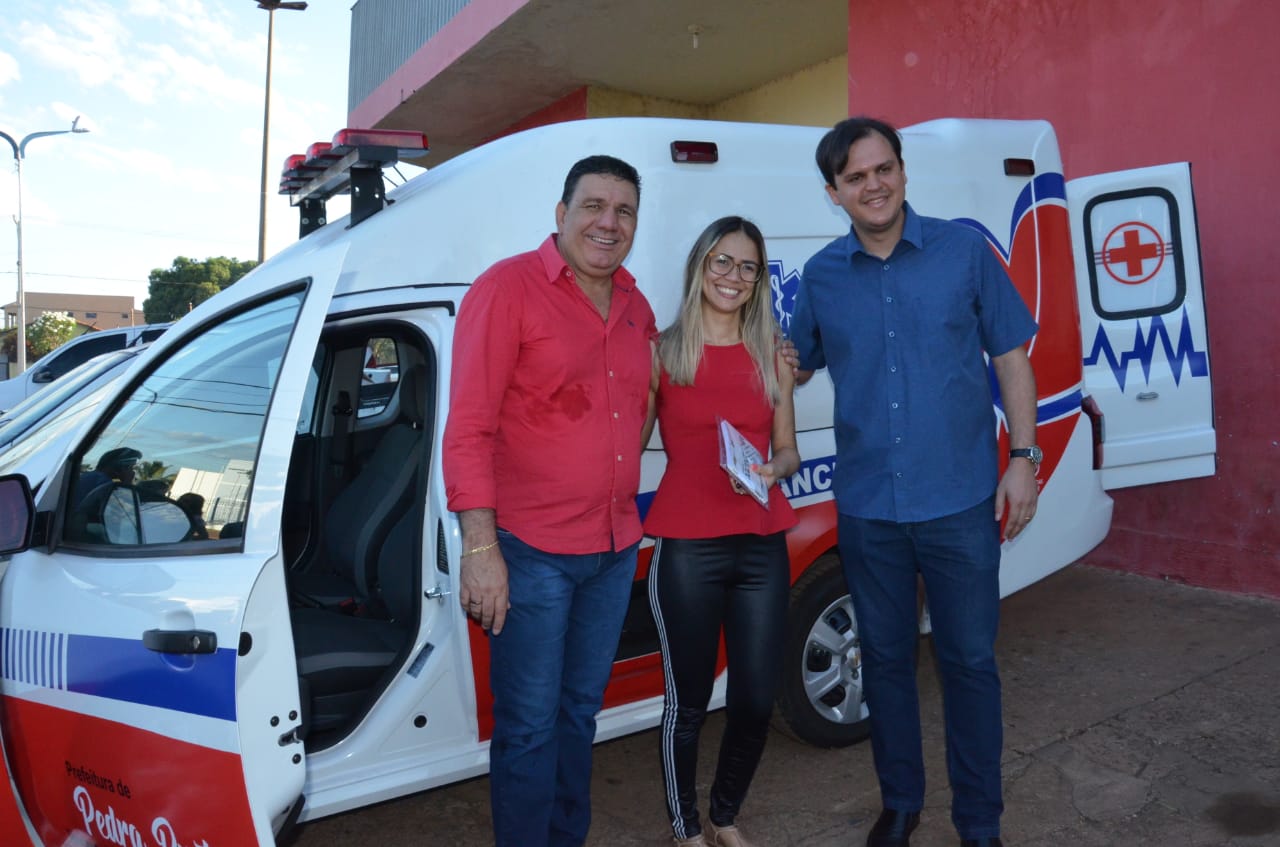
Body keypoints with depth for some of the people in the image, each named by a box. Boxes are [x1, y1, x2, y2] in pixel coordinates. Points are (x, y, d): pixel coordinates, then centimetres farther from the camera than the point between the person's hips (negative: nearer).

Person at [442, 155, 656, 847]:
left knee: (580, 711, 20)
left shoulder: (636, 308, 9)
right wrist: (481, 548, -20)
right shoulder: (507, 288, -10)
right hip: (531, 553, -6)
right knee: (530, 727, 4)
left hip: (615, 550, 7)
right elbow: (468, 428, -15)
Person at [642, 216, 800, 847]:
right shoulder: (662, 352, -1)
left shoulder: (773, 355, 8)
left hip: (762, 546, 4)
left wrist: (773, 470, -9)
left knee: (756, 700, 9)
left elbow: (788, 449, 12)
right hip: (686, 548, -3)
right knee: (689, 701, 6)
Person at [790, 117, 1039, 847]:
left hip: (961, 502, -1)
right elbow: (795, 367, 15)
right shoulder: (820, 276, 2)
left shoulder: (965, 250, -2)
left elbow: (1011, 357, 2)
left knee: (969, 660, 9)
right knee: (886, 659, 15)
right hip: (867, 508, 2)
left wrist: (1024, 457, -4)